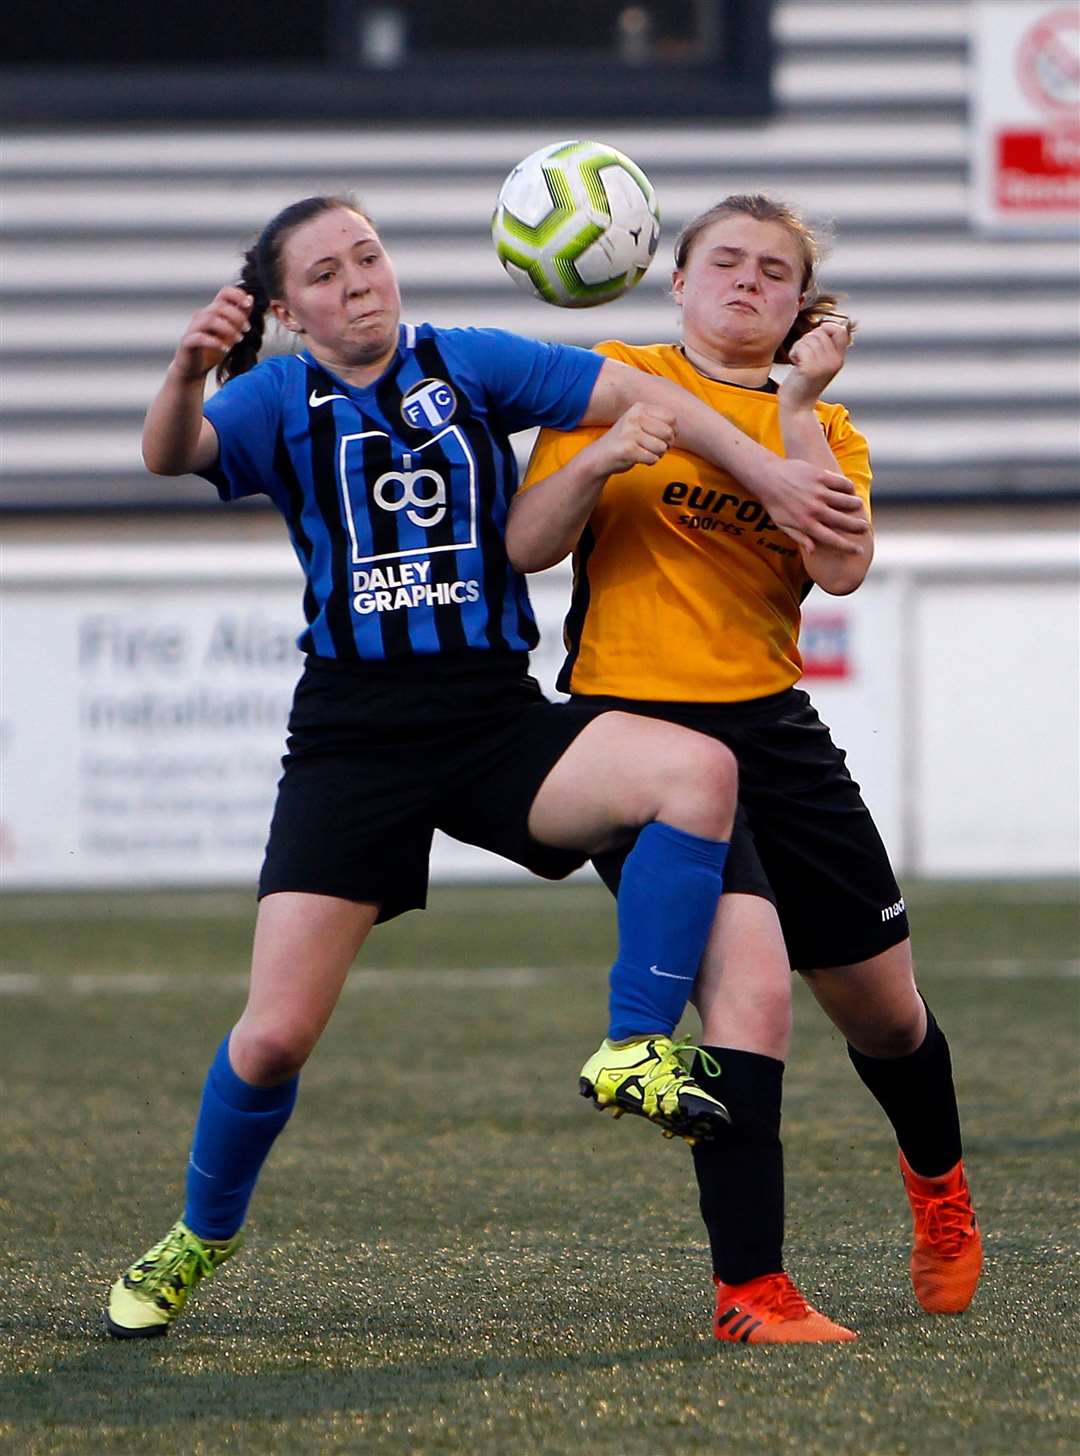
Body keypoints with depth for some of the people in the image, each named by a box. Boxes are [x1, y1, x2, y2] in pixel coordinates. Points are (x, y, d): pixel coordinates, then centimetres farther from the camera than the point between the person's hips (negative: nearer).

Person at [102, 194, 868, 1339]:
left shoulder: (470, 365, 8)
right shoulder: (279, 403, 5)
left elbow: (640, 395, 4)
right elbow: (170, 453, -15)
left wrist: (770, 473, -7)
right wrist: (188, 371, -36)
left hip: (495, 719, 1)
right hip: (352, 735, -1)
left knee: (699, 771, -26)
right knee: (276, 1035, -7)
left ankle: (635, 1049, -16)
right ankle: (200, 1236, 20)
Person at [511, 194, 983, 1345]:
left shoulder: (821, 425, 10)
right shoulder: (615, 383, 3)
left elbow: (842, 568, -10)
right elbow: (527, 547, -4)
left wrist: (796, 407, -11)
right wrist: (596, 459, -20)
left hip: (774, 731, 4)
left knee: (882, 1005, 15)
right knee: (750, 975, -25)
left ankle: (938, 1185, 49)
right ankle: (749, 1291, -22)